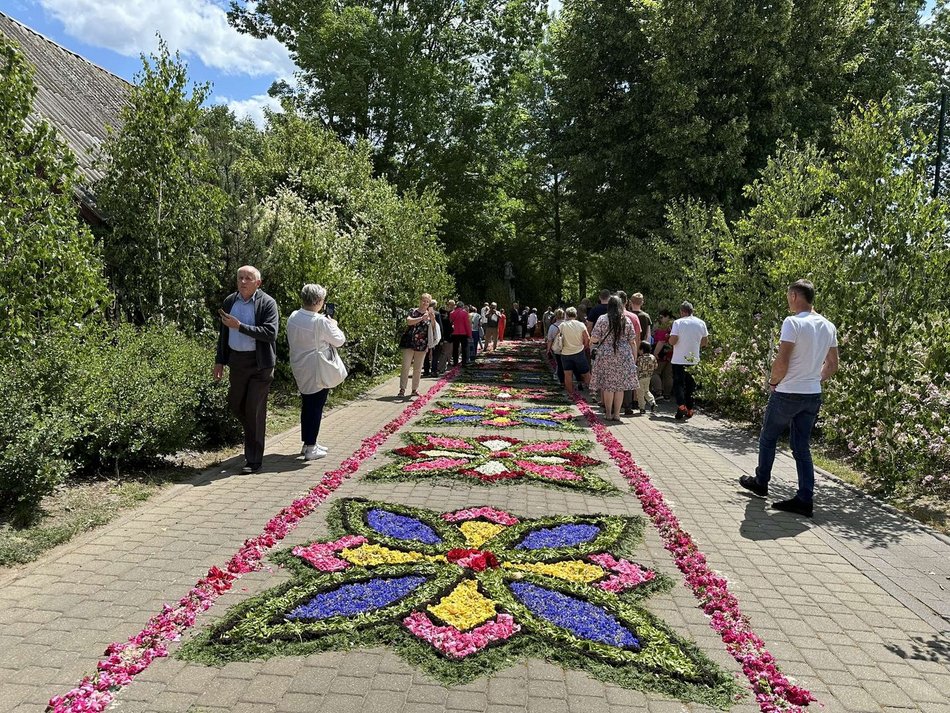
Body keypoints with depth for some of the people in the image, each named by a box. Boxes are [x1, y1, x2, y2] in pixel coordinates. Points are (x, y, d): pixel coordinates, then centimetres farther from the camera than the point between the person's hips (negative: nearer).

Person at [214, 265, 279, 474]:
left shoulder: (267, 303, -10)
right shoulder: (229, 301, 7)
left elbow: (270, 333, -21)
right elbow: (223, 332, 15)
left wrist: (239, 326, -23)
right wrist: (219, 361, 14)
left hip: (259, 363, -6)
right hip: (236, 361, 6)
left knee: (255, 410, -1)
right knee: (235, 404, 13)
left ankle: (254, 460, 9)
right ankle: (253, 435, 43)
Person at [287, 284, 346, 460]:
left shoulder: (293, 316, -1)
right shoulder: (320, 321, -21)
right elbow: (339, 340, -11)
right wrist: (334, 325, 7)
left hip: (299, 370, 7)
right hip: (317, 372, -7)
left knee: (306, 406, 18)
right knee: (316, 408, 2)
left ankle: (307, 443, 28)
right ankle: (311, 448, 8)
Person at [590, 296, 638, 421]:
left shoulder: (602, 319, -4)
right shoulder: (627, 320, 3)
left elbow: (594, 339, -6)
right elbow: (632, 341, 4)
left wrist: (593, 341, 16)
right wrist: (634, 358, 12)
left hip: (606, 356, -2)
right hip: (624, 357, 2)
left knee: (608, 385, 6)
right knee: (620, 386, 8)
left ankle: (608, 413, 10)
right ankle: (617, 414, 11)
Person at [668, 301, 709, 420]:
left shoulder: (678, 322, -10)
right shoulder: (701, 323, 4)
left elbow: (672, 341, -16)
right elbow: (705, 341, 9)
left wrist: (670, 336, 5)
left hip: (679, 360, -4)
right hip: (694, 360, 4)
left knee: (678, 384, 3)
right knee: (691, 385, 13)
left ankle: (681, 407, -14)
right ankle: (690, 410, 16)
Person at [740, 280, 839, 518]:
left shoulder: (793, 322, -17)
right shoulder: (828, 327, 7)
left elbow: (782, 361, -22)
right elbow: (832, 366, 13)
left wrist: (773, 381, -6)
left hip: (788, 394, -6)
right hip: (813, 395, 7)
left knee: (768, 438, 15)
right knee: (802, 447, 11)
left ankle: (761, 482, 29)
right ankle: (805, 500, 9)